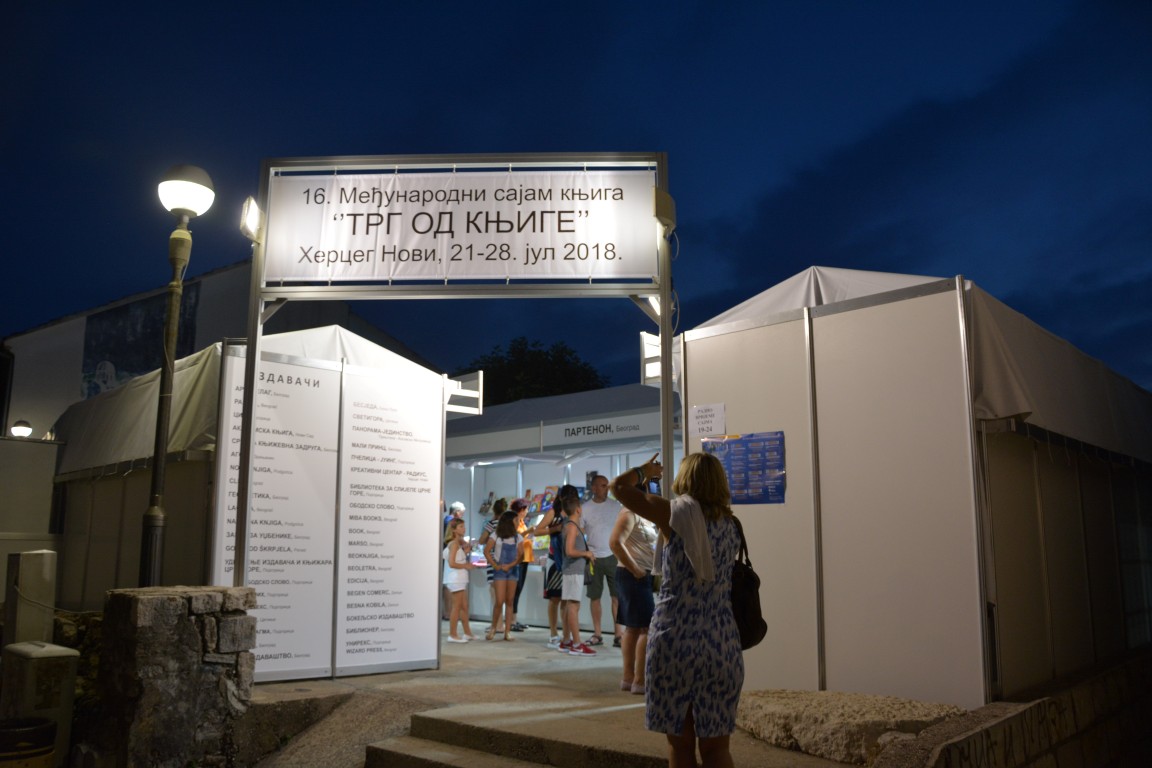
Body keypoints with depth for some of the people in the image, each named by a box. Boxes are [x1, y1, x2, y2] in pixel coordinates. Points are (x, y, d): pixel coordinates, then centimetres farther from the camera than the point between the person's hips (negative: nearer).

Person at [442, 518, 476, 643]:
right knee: (457, 607, -5)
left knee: (464, 606, 13)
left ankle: (467, 633, 20)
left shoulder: (459, 543, 15)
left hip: (460, 579, 9)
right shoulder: (454, 543, -13)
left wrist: (465, 551, 5)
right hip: (455, 579, -9)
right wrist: (466, 566, -12)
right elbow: (452, 563, -20)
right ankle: (452, 635, 0)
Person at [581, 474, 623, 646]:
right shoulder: (584, 508, 1)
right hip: (593, 557, 0)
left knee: (617, 596, -4)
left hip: (613, 556, 0)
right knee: (594, 596, 6)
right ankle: (597, 634, 15)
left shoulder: (615, 505, 4)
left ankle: (617, 635, 1)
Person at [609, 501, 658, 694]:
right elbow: (615, 542, -24)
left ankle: (628, 678, 17)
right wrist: (635, 570, -20)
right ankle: (640, 680, -3)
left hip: (644, 576, 9)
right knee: (647, 629, -8)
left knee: (633, 628, 11)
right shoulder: (629, 513, -13)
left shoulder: (642, 516, 16)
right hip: (635, 577, -9)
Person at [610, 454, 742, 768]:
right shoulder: (730, 525, 8)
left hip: (675, 638, -3)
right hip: (722, 643, 4)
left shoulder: (675, 515, -5)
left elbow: (619, 486, 0)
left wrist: (645, 470, 20)